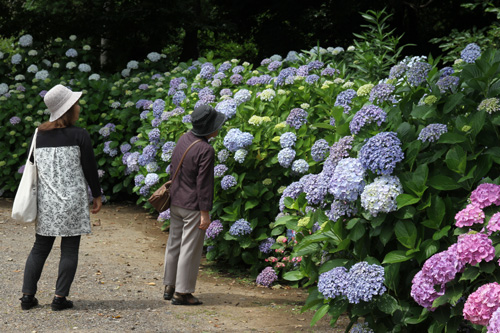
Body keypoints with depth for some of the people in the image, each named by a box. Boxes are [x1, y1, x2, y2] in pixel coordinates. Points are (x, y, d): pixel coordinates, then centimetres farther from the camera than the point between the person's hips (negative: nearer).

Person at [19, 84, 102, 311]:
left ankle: (27, 296, 9)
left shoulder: (39, 135, 5)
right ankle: (60, 297, 2)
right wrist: (97, 195, 6)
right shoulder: (79, 135, -8)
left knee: (40, 248, 11)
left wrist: (34, 198, 20)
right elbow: (90, 168, -5)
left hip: (46, 201, 4)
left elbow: (32, 167, 10)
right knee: (69, 249, 3)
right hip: (72, 200, -4)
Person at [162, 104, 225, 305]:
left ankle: (170, 287, 27)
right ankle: (182, 292, 7)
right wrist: (205, 212, -15)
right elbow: (203, 183, -20)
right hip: (193, 206, -8)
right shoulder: (206, 151, -22)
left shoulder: (184, 139, 2)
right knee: (190, 249, 1)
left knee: (174, 244, 17)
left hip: (176, 202, 8)